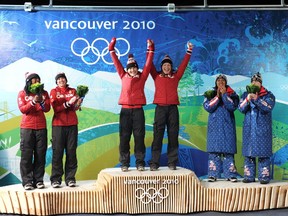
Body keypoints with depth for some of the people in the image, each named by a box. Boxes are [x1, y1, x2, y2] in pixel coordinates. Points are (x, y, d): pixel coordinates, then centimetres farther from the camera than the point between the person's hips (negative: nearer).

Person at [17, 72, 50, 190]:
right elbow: (22, 109, -6)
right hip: (27, 127, -2)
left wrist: (42, 101, -17)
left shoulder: (44, 93, 10)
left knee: (40, 155, -1)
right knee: (26, 155, -4)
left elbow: (47, 109, 2)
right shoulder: (22, 93, 4)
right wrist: (33, 102, -21)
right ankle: (27, 181, -1)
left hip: (41, 127, 2)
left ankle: (39, 180, 3)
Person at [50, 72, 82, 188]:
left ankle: (70, 178, 4)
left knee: (71, 151, 0)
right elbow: (56, 107, -6)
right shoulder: (53, 91, 7)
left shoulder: (73, 91, 13)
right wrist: (68, 103, -19)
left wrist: (78, 103, -17)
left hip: (72, 124, 2)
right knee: (57, 152, -4)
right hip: (58, 124, -2)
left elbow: (75, 108, 5)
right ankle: (56, 179, -1)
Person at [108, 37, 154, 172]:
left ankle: (140, 163, 5)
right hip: (125, 110, 1)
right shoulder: (123, 76, 11)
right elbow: (116, 62, 14)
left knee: (139, 137, 1)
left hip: (138, 110, -1)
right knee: (124, 138, 2)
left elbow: (148, 63, 7)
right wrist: (112, 49, 13)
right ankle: (124, 163, 8)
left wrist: (151, 49, 5)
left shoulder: (142, 76, 9)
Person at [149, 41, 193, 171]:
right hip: (160, 108, -1)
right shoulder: (156, 76, 13)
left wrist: (189, 51, 13)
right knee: (157, 136, -3)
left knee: (173, 136, 2)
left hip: (173, 108, 1)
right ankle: (154, 163, -1)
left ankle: (172, 163, 6)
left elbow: (184, 64, 16)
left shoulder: (176, 76, 15)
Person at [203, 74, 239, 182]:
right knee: (214, 150, -2)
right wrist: (217, 96, -9)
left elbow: (233, 106, -9)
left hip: (227, 125, -1)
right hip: (214, 125, 1)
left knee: (228, 149, -4)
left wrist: (224, 94, -10)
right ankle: (213, 174, 2)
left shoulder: (232, 94, 8)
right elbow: (207, 107, -5)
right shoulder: (210, 94, 10)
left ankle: (230, 174, 0)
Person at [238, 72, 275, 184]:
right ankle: (249, 176, 9)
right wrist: (247, 99, -17)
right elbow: (241, 108, 0)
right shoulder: (245, 94, 11)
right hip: (249, 128, 3)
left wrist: (256, 99, -24)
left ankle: (264, 176, -1)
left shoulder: (268, 95, 3)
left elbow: (269, 107, -13)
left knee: (263, 152, -5)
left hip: (262, 128, -3)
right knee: (248, 152, 3)